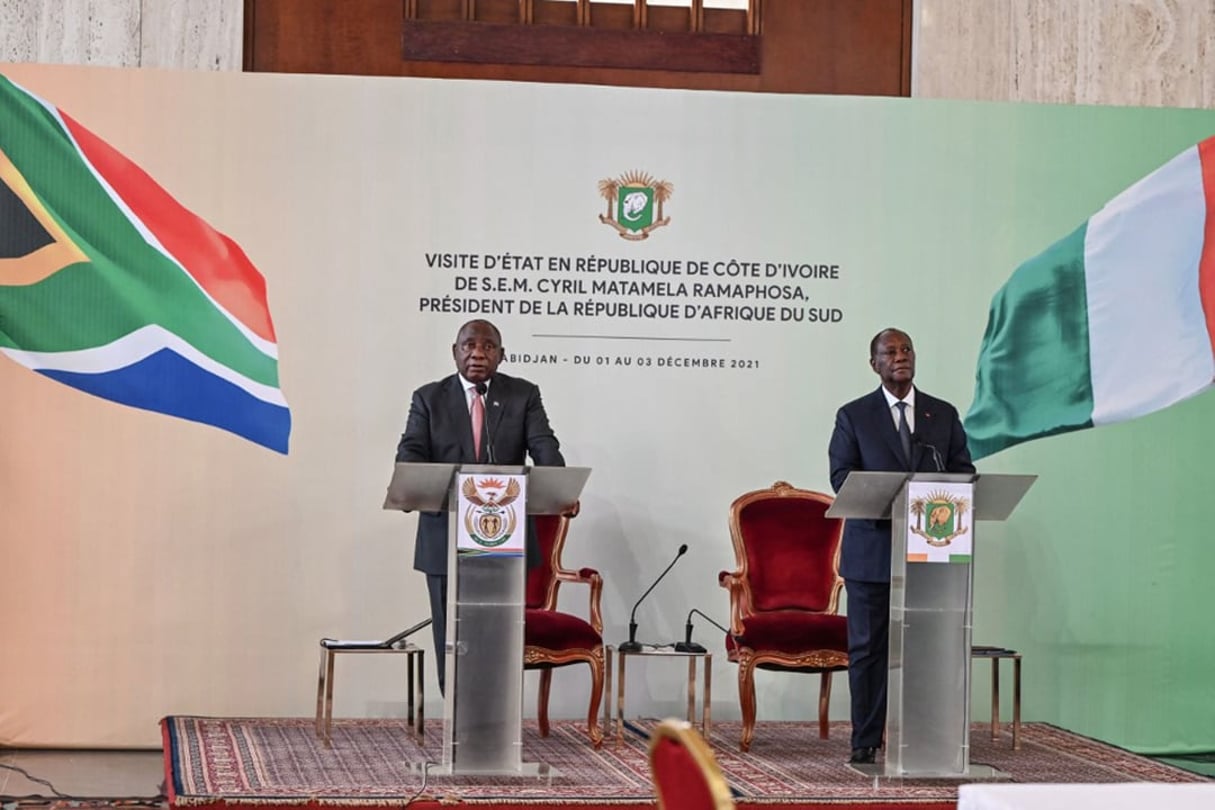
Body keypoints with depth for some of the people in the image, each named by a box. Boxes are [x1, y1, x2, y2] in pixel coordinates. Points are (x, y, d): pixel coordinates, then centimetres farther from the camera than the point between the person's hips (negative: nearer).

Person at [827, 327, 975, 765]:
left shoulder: (944, 415, 13)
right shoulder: (854, 416, 7)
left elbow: (963, 472, 10)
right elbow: (841, 475, -1)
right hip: (872, 549, -2)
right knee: (867, 647, 0)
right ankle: (866, 741, 6)